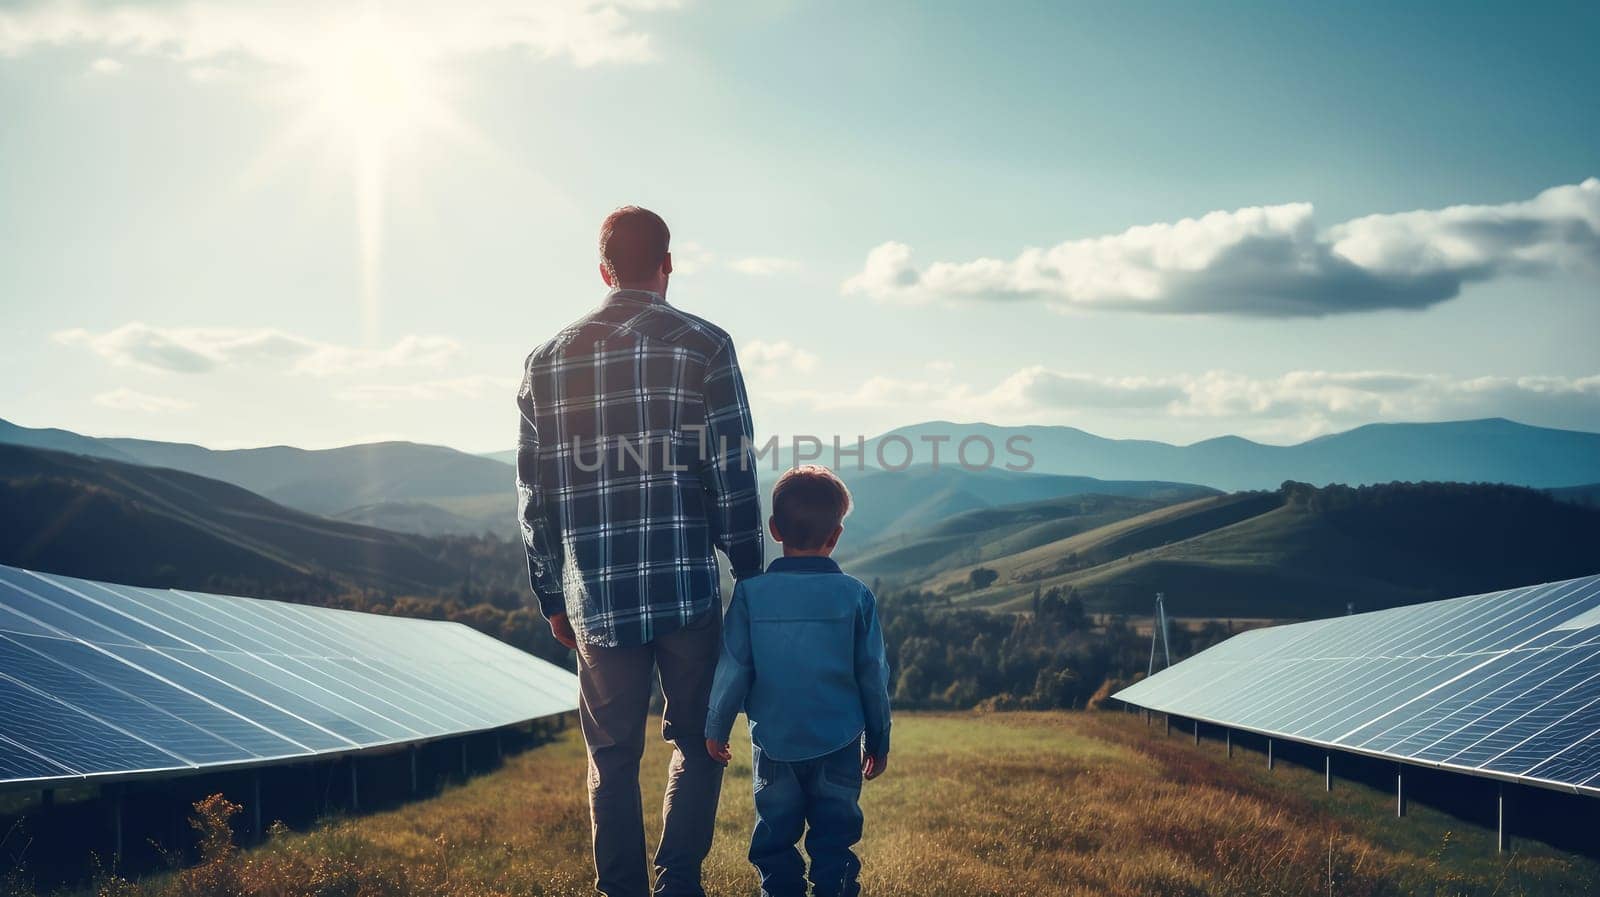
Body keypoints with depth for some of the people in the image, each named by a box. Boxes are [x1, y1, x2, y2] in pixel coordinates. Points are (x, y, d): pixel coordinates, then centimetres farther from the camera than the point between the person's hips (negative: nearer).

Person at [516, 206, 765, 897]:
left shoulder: (548, 359, 8)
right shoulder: (703, 346, -2)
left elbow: (533, 494, 9)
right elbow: (733, 477, -5)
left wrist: (552, 597, 17)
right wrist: (750, 574, 5)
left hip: (594, 598, 3)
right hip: (688, 588, -2)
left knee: (612, 756, 11)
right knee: (695, 741, 11)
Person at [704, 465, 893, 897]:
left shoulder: (750, 593, -8)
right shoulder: (856, 596, -6)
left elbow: (733, 668, -4)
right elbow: (873, 675, 0)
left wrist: (717, 727, 9)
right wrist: (878, 740, 11)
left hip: (773, 743, 0)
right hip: (839, 746, 0)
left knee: (775, 834, 12)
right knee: (835, 835, 8)